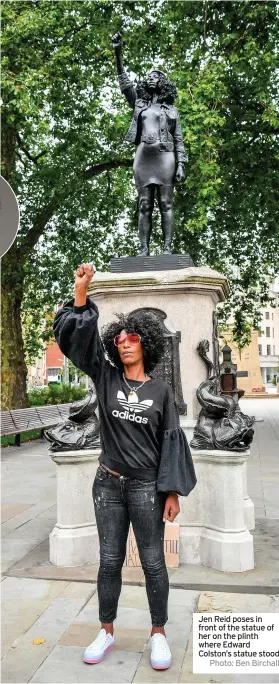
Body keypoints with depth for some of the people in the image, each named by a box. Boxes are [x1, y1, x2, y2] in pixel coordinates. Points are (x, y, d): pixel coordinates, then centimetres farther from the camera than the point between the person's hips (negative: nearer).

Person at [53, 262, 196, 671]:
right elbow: (75, 336, -6)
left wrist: (173, 492, -6)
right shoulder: (105, 378, 1)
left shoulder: (161, 391, -2)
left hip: (146, 487, -1)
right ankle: (107, 632, 31)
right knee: (109, 561, 13)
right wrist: (82, 290, -15)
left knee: (153, 563, 10)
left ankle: (158, 633, 29)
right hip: (108, 484, 2)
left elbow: (172, 441, -2)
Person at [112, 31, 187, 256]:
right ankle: (144, 250, -8)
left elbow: (178, 139, 10)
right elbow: (125, 82, 11)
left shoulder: (171, 109, 18)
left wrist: (180, 164, -3)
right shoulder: (139, 104, 22)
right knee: (145, 206, -4)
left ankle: (167, 249, -13)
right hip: (143, 156, 2)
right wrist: (118, 53, -1)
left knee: (166, 204, -8)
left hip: (165, 156, -2)